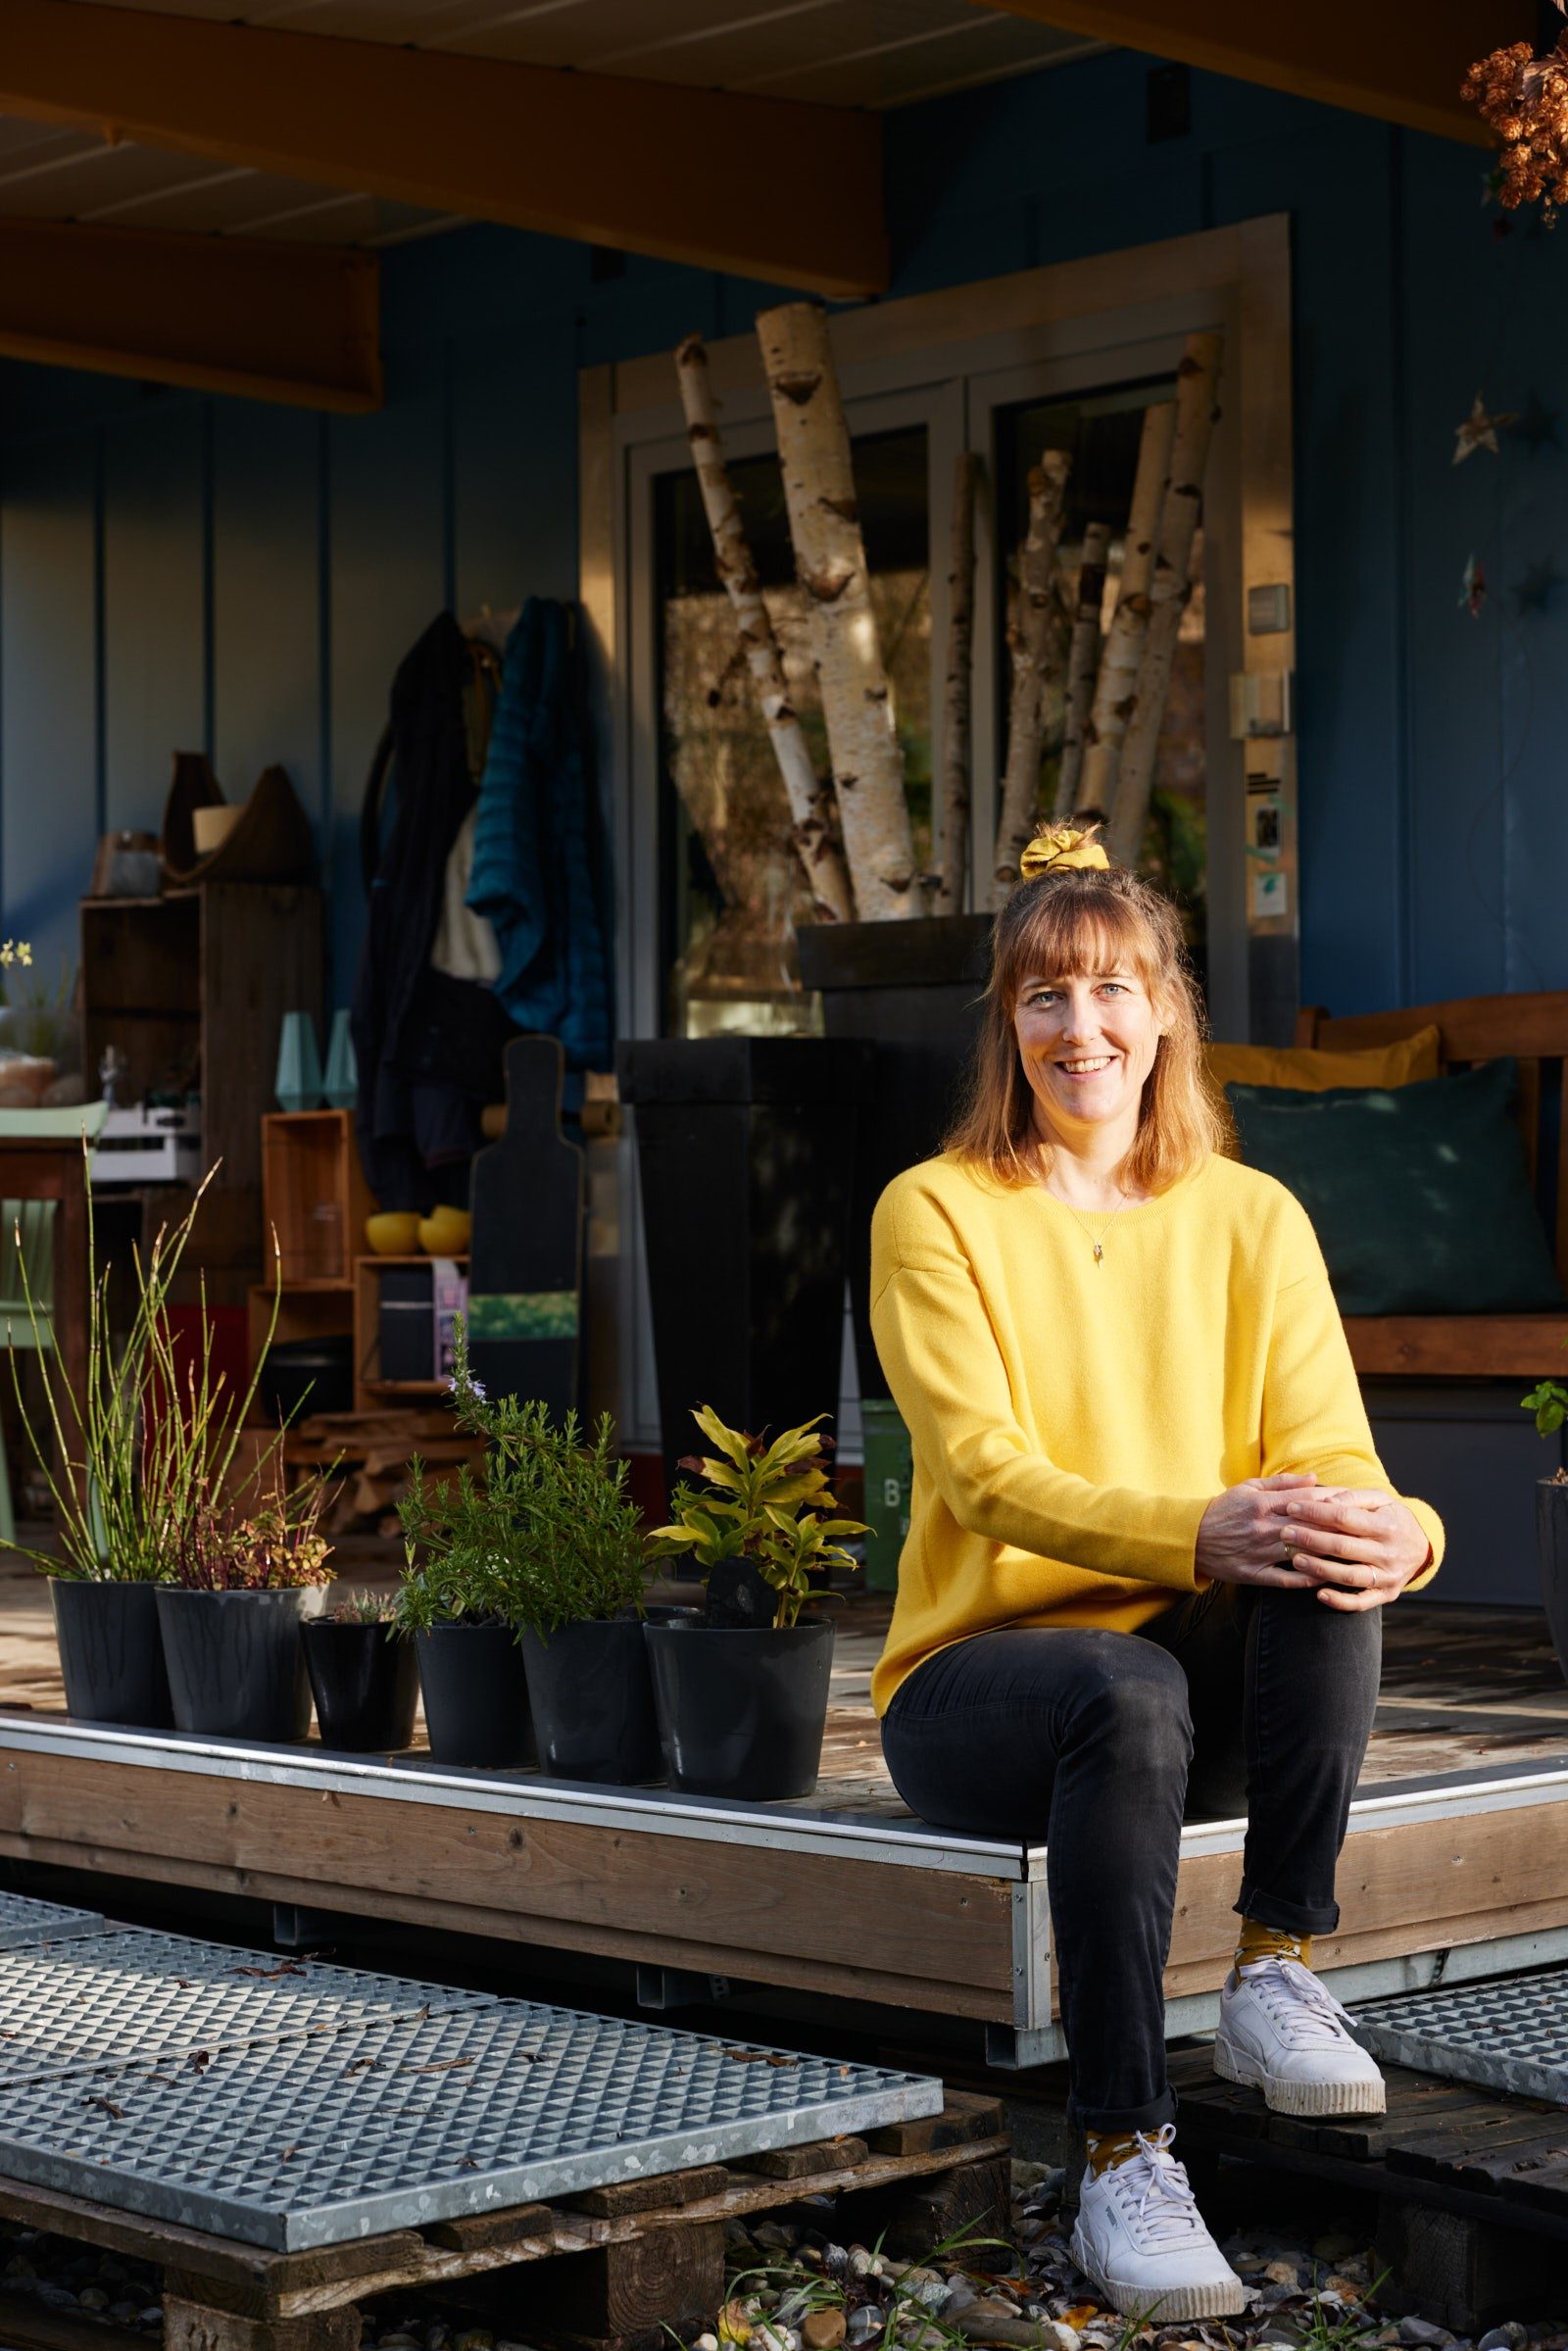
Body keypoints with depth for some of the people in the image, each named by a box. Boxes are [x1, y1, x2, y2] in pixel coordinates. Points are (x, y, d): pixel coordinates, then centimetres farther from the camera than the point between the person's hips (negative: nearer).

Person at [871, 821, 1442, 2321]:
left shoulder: (1251, 1220, 7)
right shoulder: (936, 1214, -3)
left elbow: (1328, 1454, -3)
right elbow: (989, 1474, -16)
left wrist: (1397, 1529, -30)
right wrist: (1200, 1532, -35)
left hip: (1209, 1674, 3)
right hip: (978, 1677, -3)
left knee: (1327, 1559, -29)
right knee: (1128, 1691, -37)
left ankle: (1277, 1975, -21)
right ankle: (1123, 2163, -34)